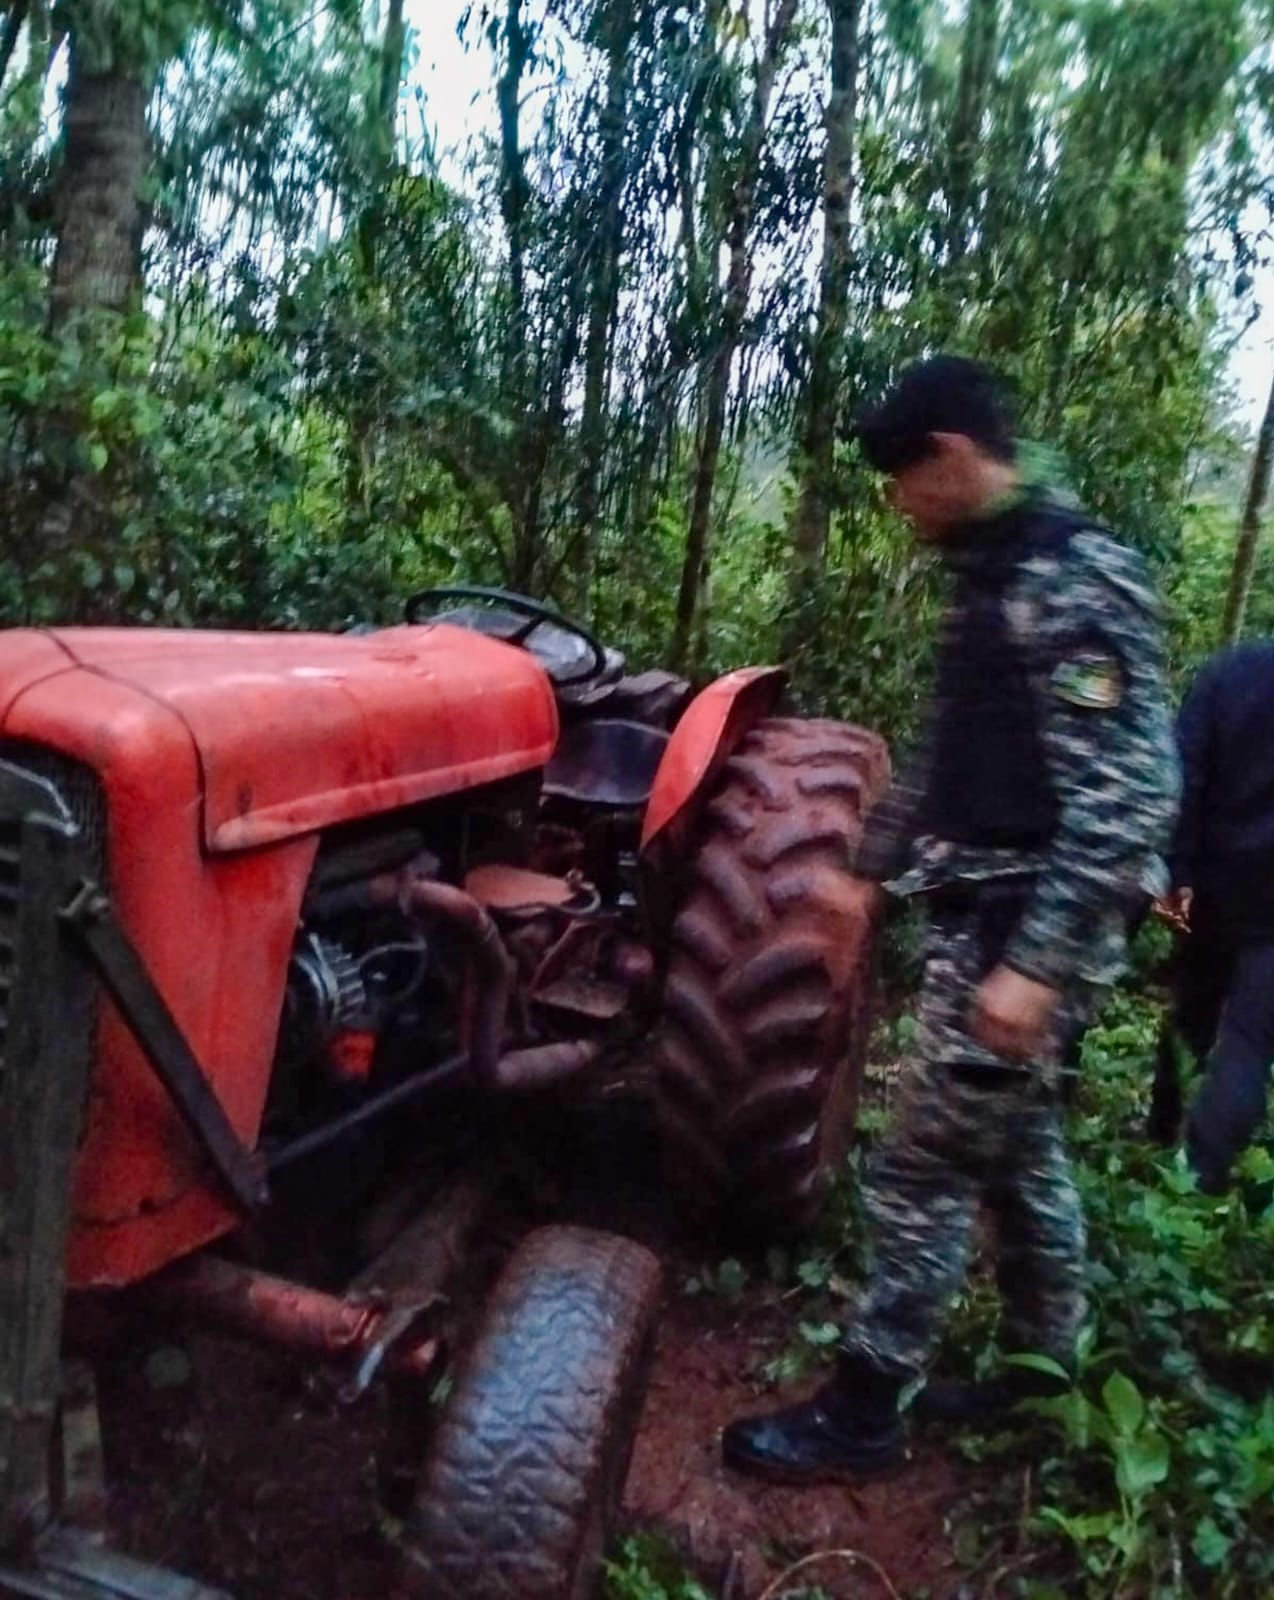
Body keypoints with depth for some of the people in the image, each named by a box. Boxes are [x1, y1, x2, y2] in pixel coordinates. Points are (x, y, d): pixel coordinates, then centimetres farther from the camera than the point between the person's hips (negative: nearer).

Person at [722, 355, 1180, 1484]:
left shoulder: (1078, 581, -17)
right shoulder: (995, 577, 13)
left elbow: (1129, 797, -23)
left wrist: (1037, 961, -26)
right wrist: (869, 864, 24)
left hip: (1025, 933, -9)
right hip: (983, 915, 9)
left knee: (926, 1171, 0)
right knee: (1019, 1153, 19)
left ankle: (862, 1415, 16)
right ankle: (1043, 1370, 37)